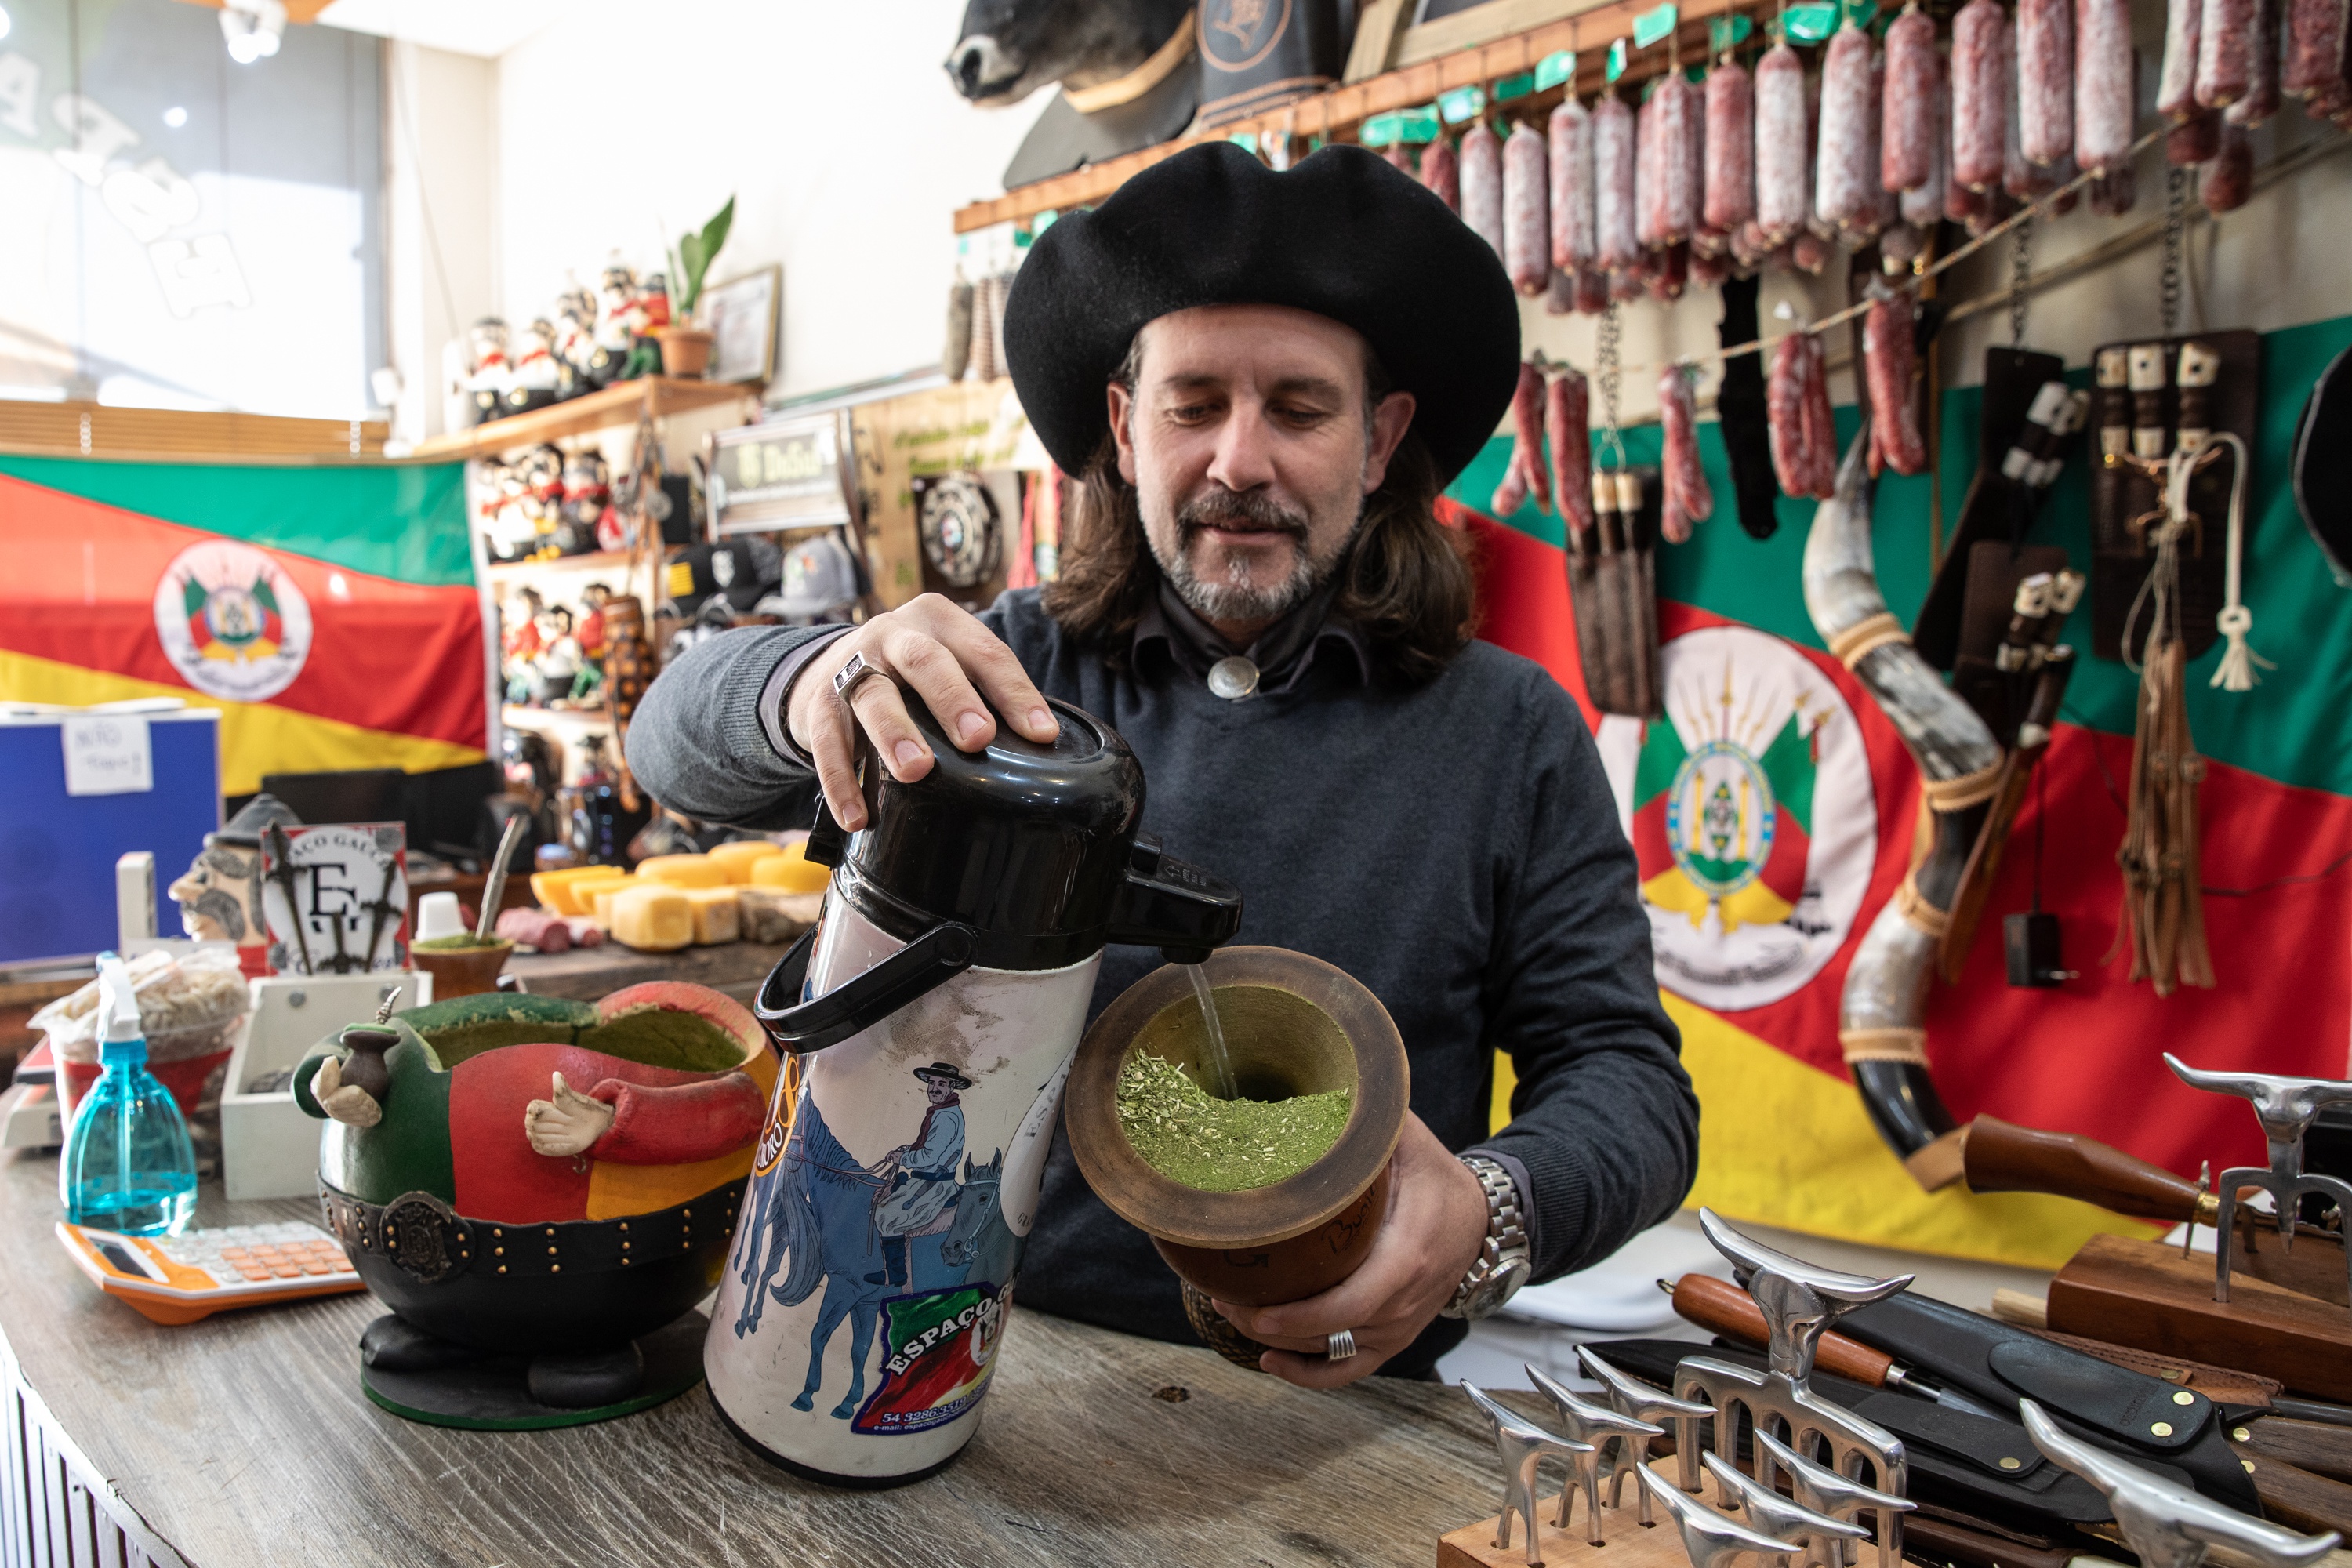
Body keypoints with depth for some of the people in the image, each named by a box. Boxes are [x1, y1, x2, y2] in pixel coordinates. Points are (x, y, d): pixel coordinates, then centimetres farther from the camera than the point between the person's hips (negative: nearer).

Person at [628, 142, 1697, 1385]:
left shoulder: (1514, 735, 5)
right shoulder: (1011, 668, 4)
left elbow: (1625, 1069, 5)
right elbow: (678, 743, 0)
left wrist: (1491, 1214, -18)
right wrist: (812, 682, -24)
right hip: (986, 1366, 1)